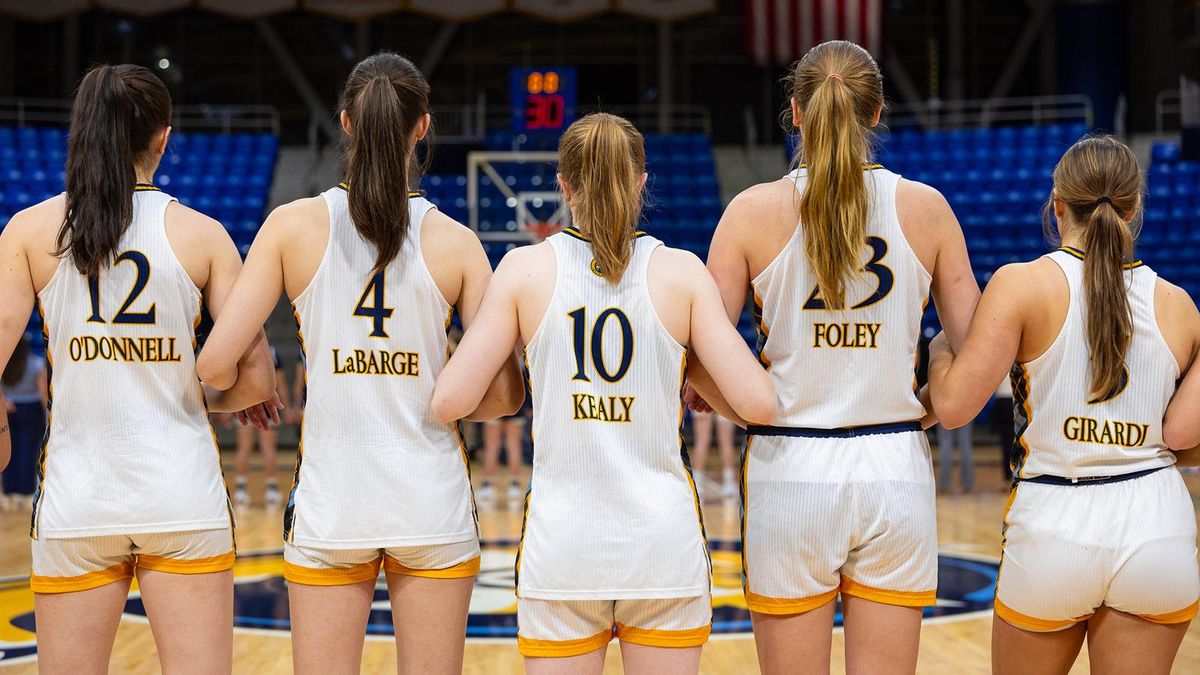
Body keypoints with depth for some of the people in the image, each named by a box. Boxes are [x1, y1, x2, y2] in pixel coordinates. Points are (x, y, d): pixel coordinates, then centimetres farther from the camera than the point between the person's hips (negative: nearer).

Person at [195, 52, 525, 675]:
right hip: (432, 500, 0)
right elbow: (505, 395, -5)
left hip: (329, 501, 0)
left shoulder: (292, 225, -4)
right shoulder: (455, 242, -4)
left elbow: (215, 366, -6)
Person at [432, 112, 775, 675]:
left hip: (561, 544, 0)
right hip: (664, 543, 0)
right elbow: (758, 404, -5)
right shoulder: (681, 271, -1)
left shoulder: (525, 268, -2)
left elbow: (450, 402, -3)